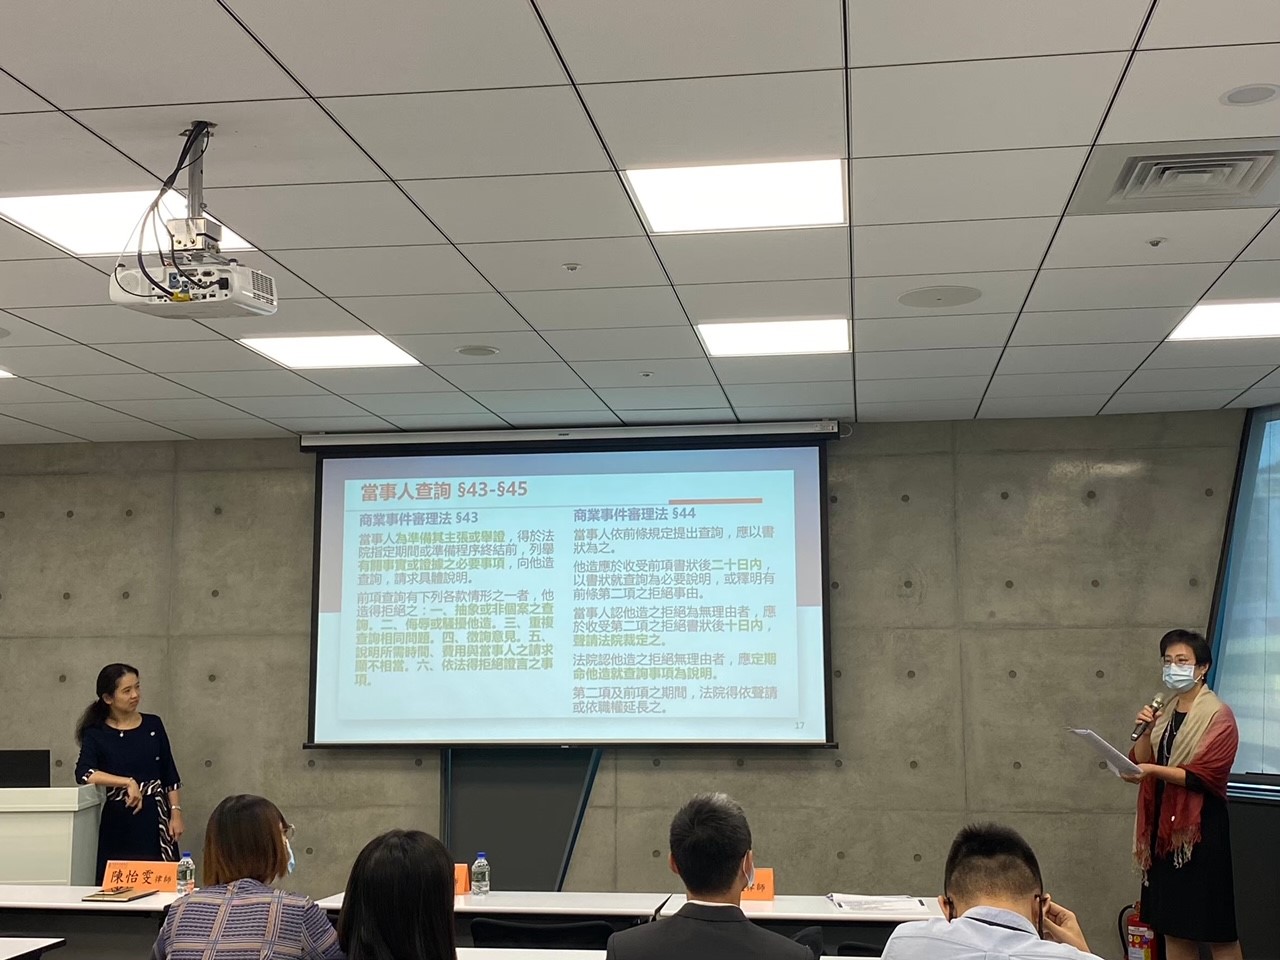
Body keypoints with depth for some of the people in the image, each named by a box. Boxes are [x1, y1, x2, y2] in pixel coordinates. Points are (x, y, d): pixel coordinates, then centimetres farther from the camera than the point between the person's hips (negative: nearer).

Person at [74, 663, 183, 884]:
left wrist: (176, 813, 0)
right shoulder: (96, 735, -2)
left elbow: (170, 776, 9)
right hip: (117, 823, -2)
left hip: (155, 818, 2)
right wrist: (128, 782, -26)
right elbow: (83, 773, -19)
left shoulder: (153, 725, 6)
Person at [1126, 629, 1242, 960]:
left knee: (1216, 930, -3)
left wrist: (1153, 770, -27)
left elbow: (1205, 775, -17)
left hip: (1201, 825, -7)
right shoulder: (1165, 712, 14)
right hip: (1163, 824, 7)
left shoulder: (1219, 716, -7)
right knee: (1172, 926, 9)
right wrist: (1146, 731, -7)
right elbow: (1140, 763, 10)